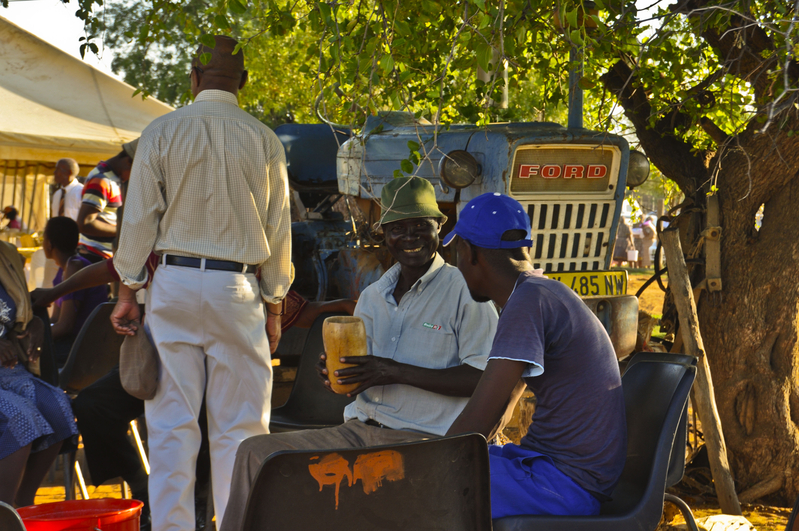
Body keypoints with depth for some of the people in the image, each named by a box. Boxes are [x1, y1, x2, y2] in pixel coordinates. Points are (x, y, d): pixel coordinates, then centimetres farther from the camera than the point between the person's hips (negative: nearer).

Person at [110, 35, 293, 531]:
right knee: (240, 425, 4)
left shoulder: (161, 132, 1)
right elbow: (278, 230, 5)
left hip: (174, 285, 1)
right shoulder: (264, 141, 2)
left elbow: (139, 217, 2)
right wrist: (274, 306, 12)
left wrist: (128, 292, 9)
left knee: (172, 422, 4)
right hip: (238, 290, 0)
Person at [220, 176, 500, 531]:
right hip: (359, 431, 7)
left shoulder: (465, 292, -4)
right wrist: (336, 375, -2)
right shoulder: (372, 297, 17)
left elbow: (483, 379, -14)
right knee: (256, 452, -7)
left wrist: (398, 372, -19)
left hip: (422, 439, -7)